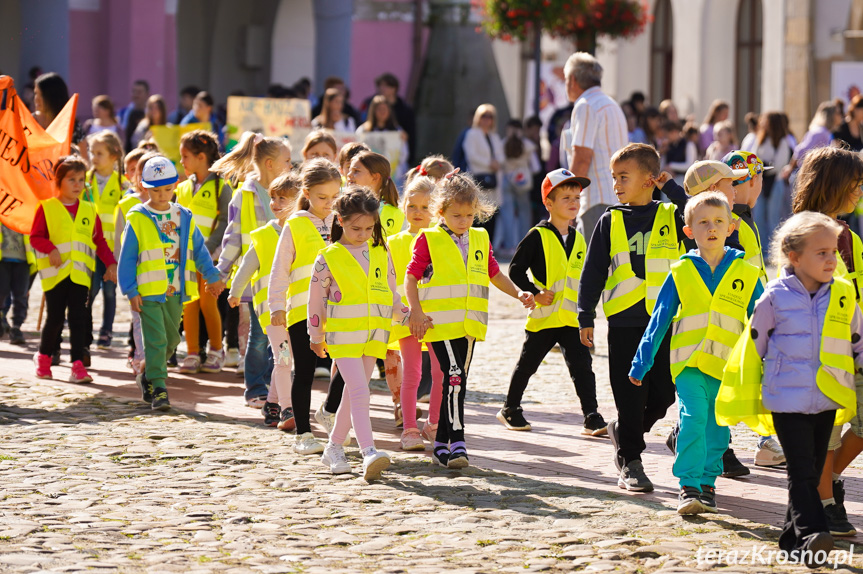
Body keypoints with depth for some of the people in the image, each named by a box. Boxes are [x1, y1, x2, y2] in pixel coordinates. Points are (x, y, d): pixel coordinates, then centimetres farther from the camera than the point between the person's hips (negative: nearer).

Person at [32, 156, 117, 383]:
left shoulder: (90, 211, 12)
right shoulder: (46, 208, 2)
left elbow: (100, 241, 14)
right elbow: (35, 237, -1)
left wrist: (110, 263, 3)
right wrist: (50, 249, -18)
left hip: (81, 273, 2)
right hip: (55, 273, -2)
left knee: (78, 318, -5)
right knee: (55, 318, 2)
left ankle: (78, 365, -6)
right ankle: (44, 357, 25)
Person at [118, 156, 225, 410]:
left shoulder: (184, 218, 8)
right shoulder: (137, 219, -5)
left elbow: (198, 250, 16)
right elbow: (127, 258, -4)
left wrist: (212, 276, 13)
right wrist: (131, 291, -9)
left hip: (176, 291, 5)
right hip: (148, 291, -5)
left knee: (171, 339, 13)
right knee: (156, 340, -10)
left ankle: (149, 376, 33)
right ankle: (158, 389, -7)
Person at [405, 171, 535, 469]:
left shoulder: (480, 239, 13)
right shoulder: (428, 240, -2)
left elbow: (495, 274, 22)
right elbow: (411, 277, -2)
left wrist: (518, 293, 8)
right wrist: (416, 311, -13)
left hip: (469, 323, 6)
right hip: (441, 322, -6)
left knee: (457, 381, 9)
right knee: (454, 376, -17)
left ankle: (442, 442, 18)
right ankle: (457, 441, -19)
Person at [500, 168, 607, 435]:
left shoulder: (578, 239, 11)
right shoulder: (538, 236, -7)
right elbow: (516, 269, -8)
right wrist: (535, 293, -16)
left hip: (573, 319, 4)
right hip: (543, 315, -3)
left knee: (582, 367, -6)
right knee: (527, 365, 10)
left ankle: (592, 418, -6)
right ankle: (510, 408, 28)